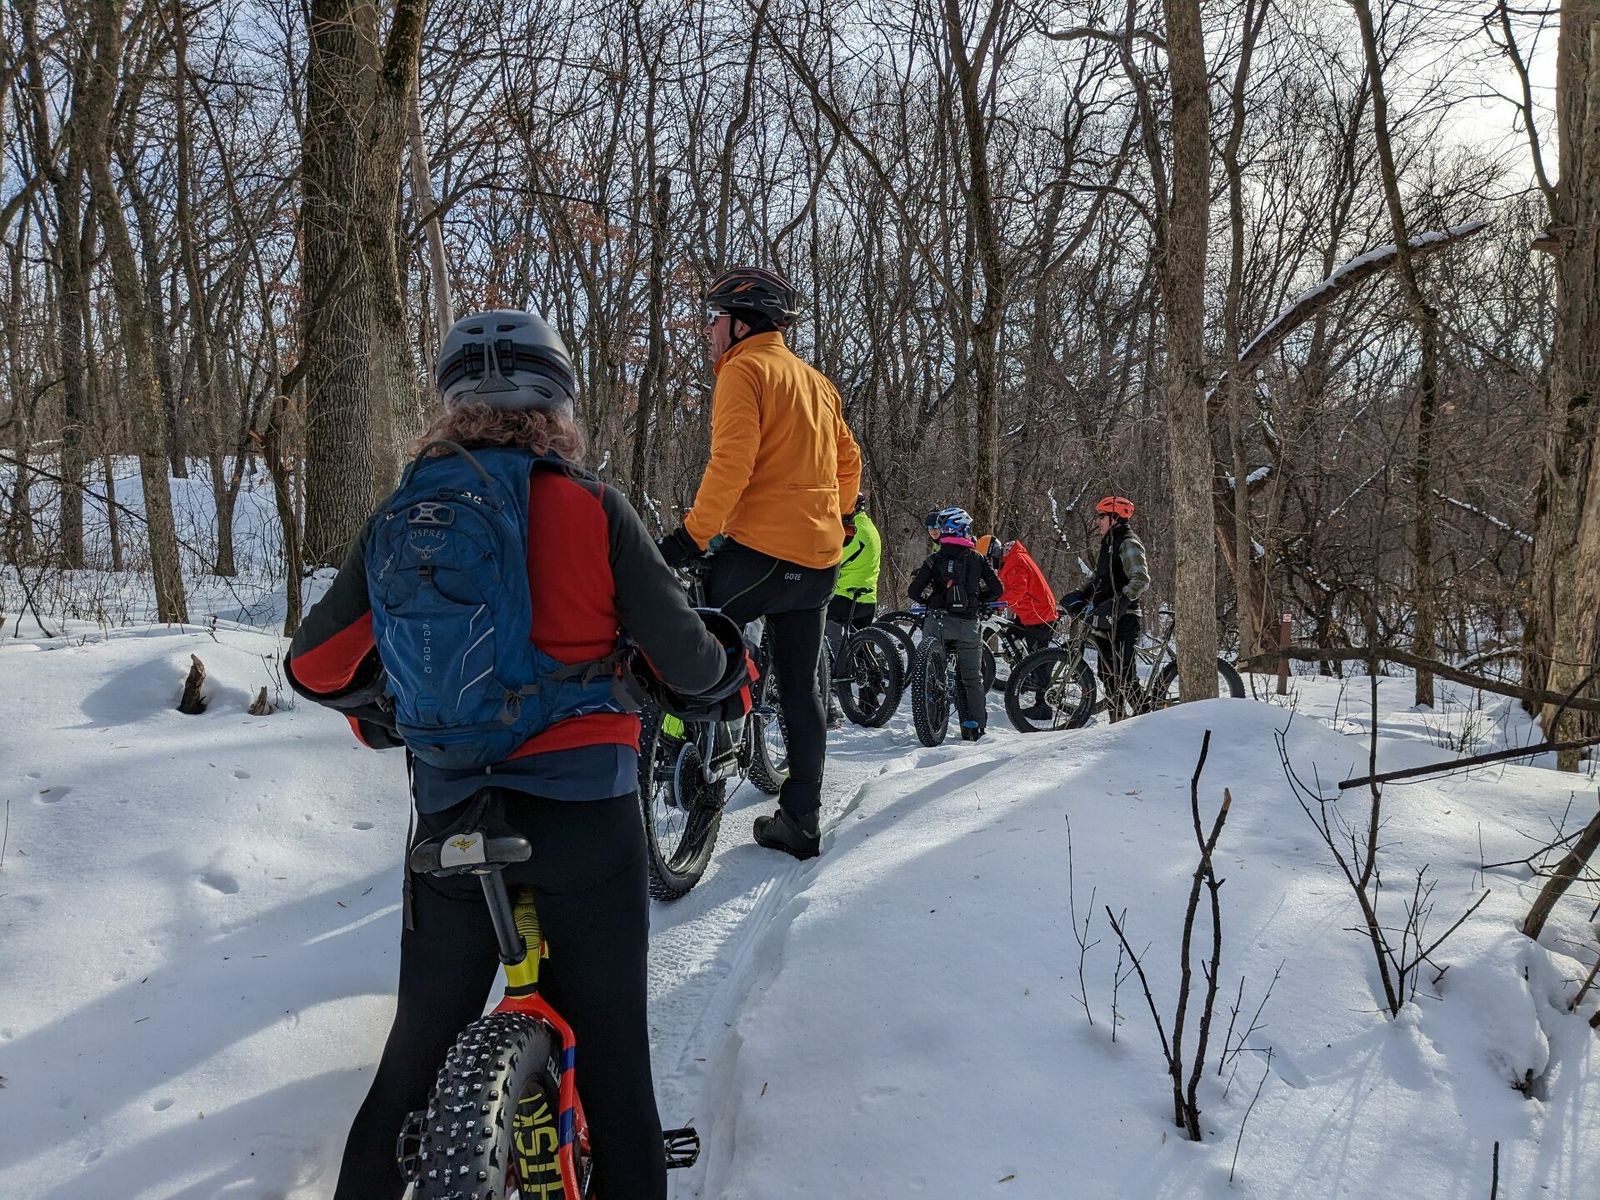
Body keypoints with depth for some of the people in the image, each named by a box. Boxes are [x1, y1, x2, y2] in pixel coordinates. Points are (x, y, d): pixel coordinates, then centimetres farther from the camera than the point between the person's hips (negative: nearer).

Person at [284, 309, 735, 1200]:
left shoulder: (398, 520, 3)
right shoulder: (590, 507, -7)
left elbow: (313, 663, 8)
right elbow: (683, 657, -7)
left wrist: (382, 714, 28)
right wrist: (725, 662, 15)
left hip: (451, 818, 4)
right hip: (583, 816, -3)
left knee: (421, 1044, 21)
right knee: (610, 1052, 10)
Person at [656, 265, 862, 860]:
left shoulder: (744, 369, -5)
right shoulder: (816, 380, 20)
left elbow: (732, 461, -19)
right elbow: (848, 462, 24)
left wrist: (691, 534, -18)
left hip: (760, 549, -9)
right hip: (819, 562, 9)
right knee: (800, 688, 13)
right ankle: (800, 822, 19)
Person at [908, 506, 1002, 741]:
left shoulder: (934, 559, 0)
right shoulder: (977, 558, 4)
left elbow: (915, 591, -4)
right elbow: (997, 589, 6)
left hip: (937, 621, -1)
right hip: (968, 623, 1)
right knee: (972, 677, 11)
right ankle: (976, 728, 12)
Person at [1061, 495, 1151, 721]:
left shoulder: (1128, 544, -11)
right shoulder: (1109, 543, 19)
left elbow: (1141, 579, -23)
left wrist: (1121, 601, -34)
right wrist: (1079, 595, 14)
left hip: (1122, 620, -10)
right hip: (1106, 619, 10)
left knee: (1124, 674, -12)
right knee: (1107, 673, 13)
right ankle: (1116, 721, 21)